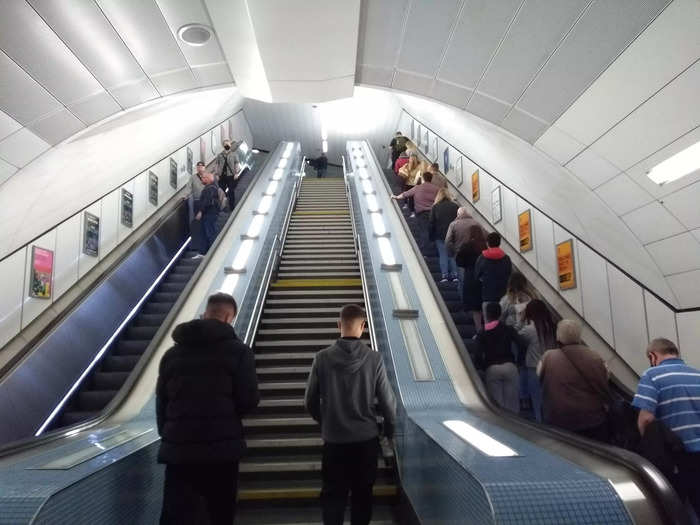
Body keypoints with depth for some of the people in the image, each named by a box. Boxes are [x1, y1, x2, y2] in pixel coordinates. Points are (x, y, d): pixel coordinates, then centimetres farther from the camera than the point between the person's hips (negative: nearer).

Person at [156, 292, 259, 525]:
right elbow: (249, 400, -9)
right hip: (222, 447, -3)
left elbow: (161, 403, 11)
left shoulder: (172, 353, 10)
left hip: (177, 448, 4)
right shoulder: (238, 350, -6)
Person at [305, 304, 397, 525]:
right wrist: (389, 428, 14)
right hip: (367, 438, 0)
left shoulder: (322, 358, -12)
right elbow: (387, 401, -6)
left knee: (333, 493, 14)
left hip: (334, 438, 0)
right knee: (362, 493, 18)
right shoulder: (374, 359, -13)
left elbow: (310, 401, -2)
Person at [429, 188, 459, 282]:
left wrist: (432, 236, 6)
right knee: (453, 254, 8)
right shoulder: (455, 206, 3)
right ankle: (454, 275, 5)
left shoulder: (435, 207, -1)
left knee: (443, 255, 2)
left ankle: (445, 275, -3)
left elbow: (432, 222, 0)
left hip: (440, 235, -1)